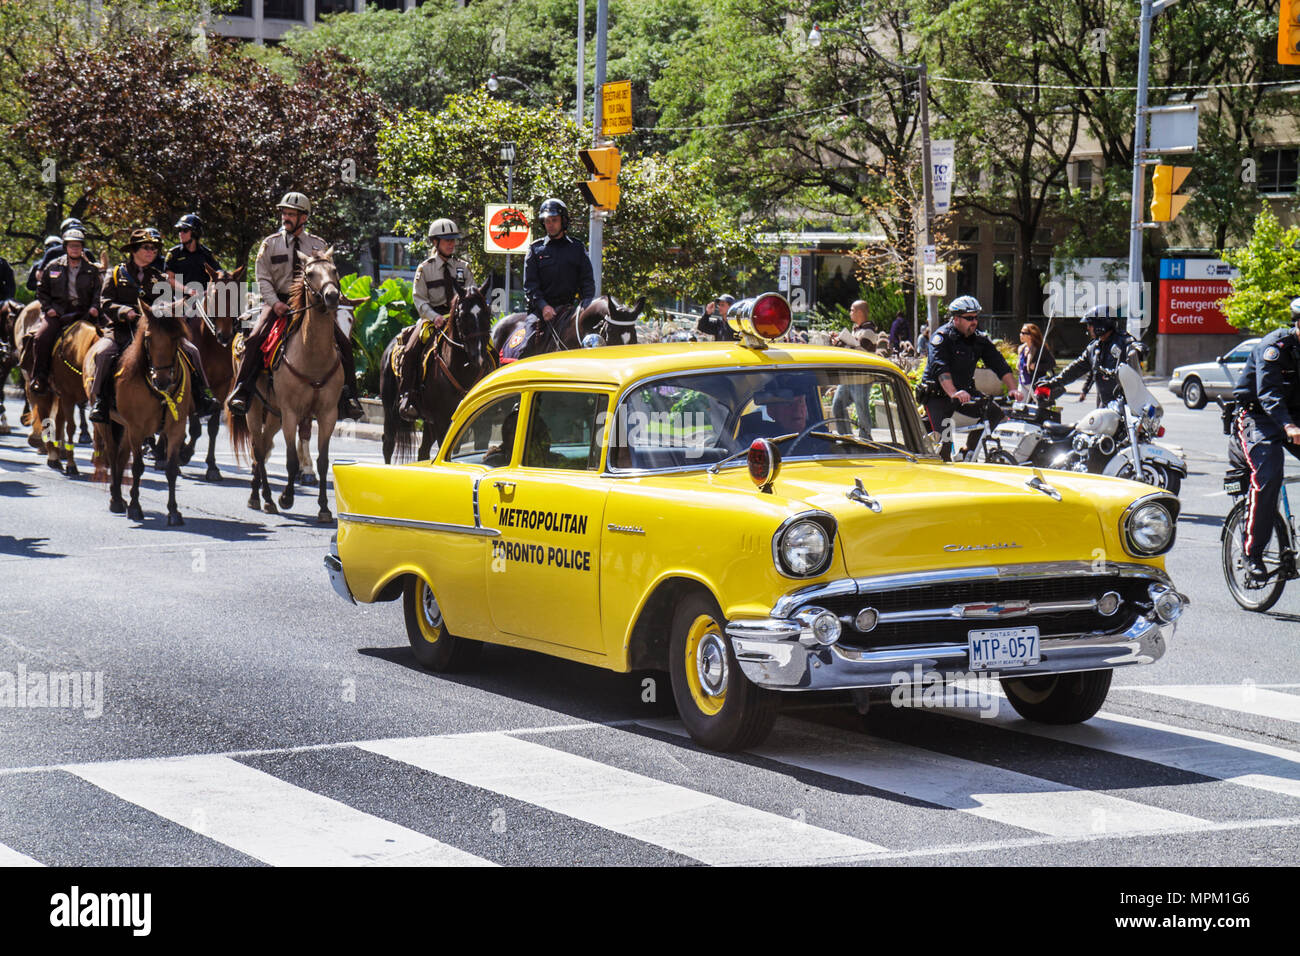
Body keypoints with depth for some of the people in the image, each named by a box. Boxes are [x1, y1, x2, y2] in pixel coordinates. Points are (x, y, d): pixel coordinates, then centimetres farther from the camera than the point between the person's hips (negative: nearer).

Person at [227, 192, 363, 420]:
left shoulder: (319, 246, 10)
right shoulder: (270, 244, 7)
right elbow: (263, 279, 3)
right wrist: (275, 303, -13)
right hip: (278, 302, -1)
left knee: (343, 343, -14)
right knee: (255, 339, -24)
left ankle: (348, 396, -6)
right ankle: (241, 391, -20)